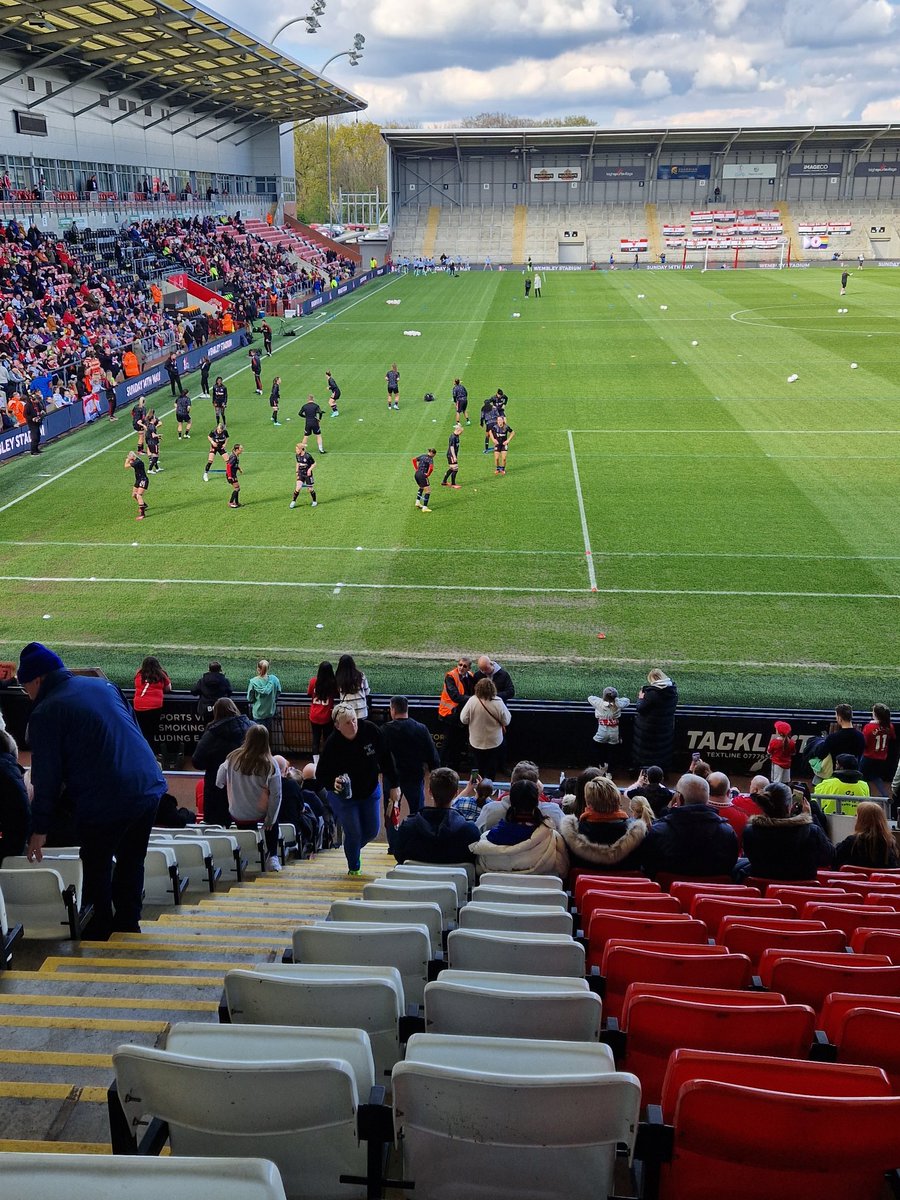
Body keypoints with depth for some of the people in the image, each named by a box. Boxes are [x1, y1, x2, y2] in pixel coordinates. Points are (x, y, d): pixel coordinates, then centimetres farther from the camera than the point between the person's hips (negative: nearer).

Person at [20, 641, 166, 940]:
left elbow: (46, 778, -5)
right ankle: (128, 931, 28)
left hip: (104, 803, -6)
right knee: (131, 866, 20)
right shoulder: (103, 685, 12)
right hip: (149, 788, 7)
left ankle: (97, 940, 18)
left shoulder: (44, 714, -7)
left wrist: (39, 829, 4)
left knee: (97, 874, 11)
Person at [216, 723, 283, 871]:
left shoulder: (233, 758, -13)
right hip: (259, 814, -2)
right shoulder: (269, 764, -18)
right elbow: (276, 794, -15)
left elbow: (219, 783, 1)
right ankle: (272, 856, 25)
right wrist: (270, 819, -3)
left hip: (236, 816, 2)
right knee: (273, 820, 30)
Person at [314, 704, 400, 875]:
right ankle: (354, 868, 26)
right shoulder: (332, 745, -27)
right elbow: (321, 775, -18)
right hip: (343, 796, -3)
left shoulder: (370, 730, -21)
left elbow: (386, 759, -8)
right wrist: (333, 783, -40)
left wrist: (393, 786, -3)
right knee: (354, 833, -2)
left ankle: (353, 849, 44)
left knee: (372, 831, 11)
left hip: (370, 792, 3)